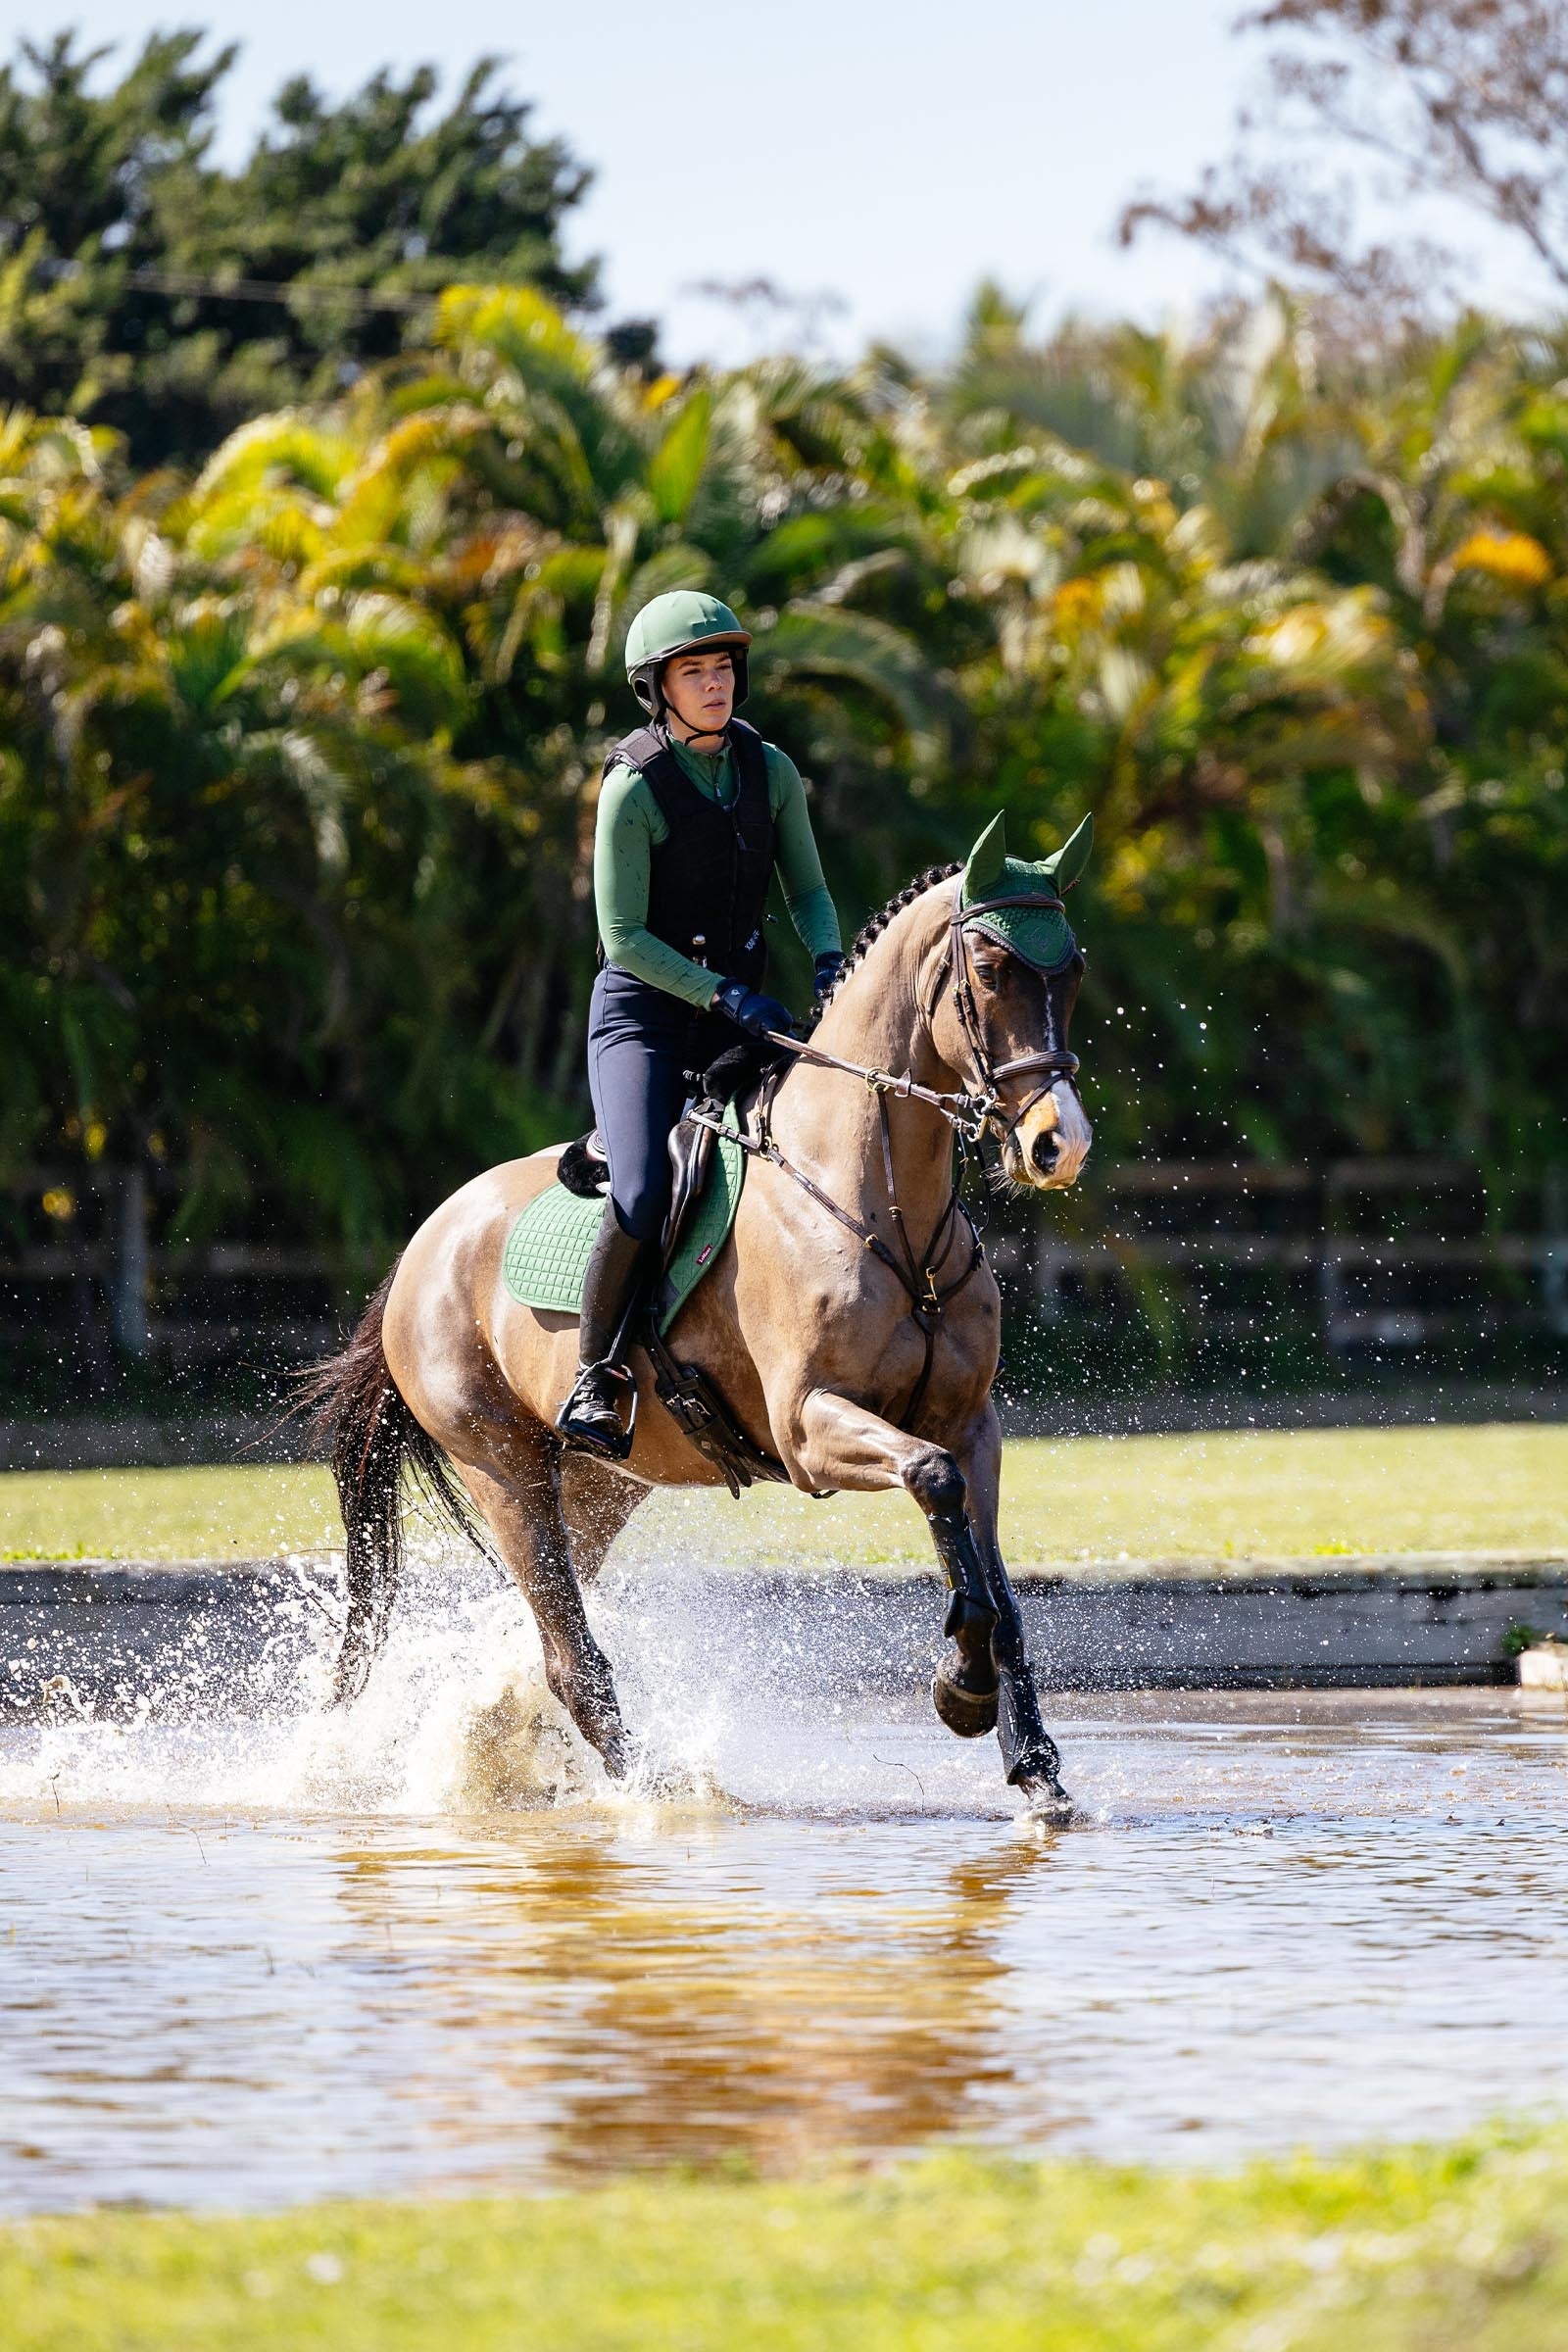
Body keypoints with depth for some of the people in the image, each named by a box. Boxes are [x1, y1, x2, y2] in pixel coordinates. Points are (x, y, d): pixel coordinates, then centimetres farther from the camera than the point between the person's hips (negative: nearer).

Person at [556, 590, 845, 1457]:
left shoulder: (769, 769, 4)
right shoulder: (634, 789, -13)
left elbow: (807, 891, 10)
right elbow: (623, 936, -14)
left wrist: (827, 963, -10)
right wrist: (726, 995, -22)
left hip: (739, 1012, 6)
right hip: (641, 1014, -6)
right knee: (643, 1198, -27)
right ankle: (591, 1383, -13)